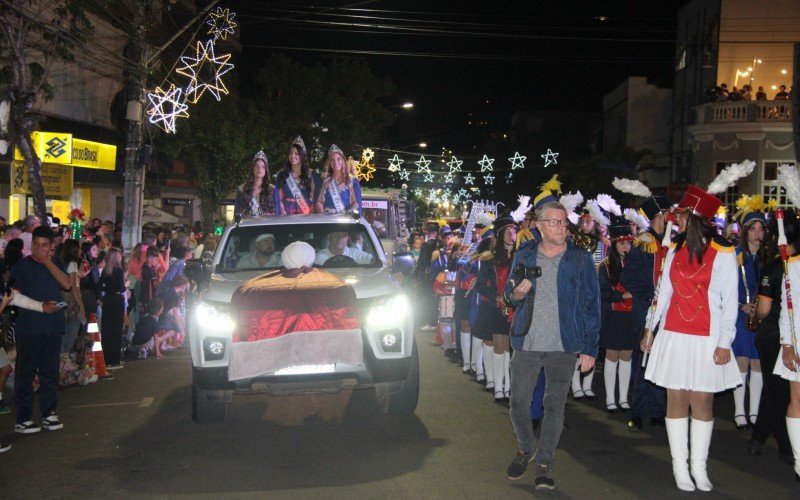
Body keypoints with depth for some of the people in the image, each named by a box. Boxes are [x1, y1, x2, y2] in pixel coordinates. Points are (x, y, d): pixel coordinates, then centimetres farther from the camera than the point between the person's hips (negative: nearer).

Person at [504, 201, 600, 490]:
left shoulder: (580, 259, -1)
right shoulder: (524, 255, 6)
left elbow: (591, 304, -1)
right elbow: (509, 294, 15)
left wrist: (590, 347, -6)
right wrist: (516, 294, -10)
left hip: (564, 346, -2)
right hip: (526, 342, 2)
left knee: (555, 406, 2)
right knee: (518, 402, 4)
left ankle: (545, 464, 14)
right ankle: (525, 450, 29)